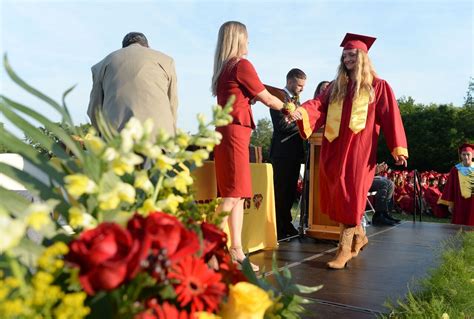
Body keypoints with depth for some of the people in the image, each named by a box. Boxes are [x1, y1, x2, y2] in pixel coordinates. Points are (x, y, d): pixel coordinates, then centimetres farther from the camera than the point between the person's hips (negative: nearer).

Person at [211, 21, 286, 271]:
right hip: (235, 132, -8)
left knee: (237, 194, 7)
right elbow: (267, 99, -1)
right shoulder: (242, 65, -6)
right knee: (233, 194, -10)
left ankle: (236, 251, 10)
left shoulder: (223, 68, 16)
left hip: (227, 131, 8)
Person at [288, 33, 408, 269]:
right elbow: (318, 104, 0)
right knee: (337, 196, 8)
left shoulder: (378, 86, 5)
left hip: (359, 150, -5)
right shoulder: (335, 87, 16)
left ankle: (344, 250, -2)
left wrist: (398, 148, -10)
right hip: (334, 148, 5)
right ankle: (358, 236, 29)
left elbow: (390, 117, -1)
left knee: (349, 196, -8)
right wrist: (301, 111, -22)